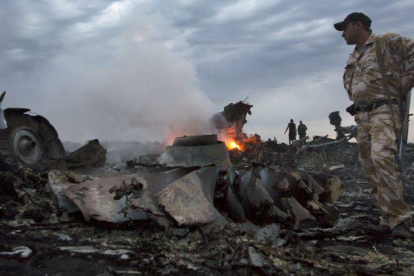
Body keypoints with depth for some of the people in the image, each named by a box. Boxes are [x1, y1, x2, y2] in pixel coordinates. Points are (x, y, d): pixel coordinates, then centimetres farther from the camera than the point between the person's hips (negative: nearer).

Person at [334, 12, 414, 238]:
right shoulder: (353, 57, 21)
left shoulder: (387, 42, -1)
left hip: (384, 111, -8)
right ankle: (388, 219, 11)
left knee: (381, 156, -27)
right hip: (362, 116, 8)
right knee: (370, 168, 4)